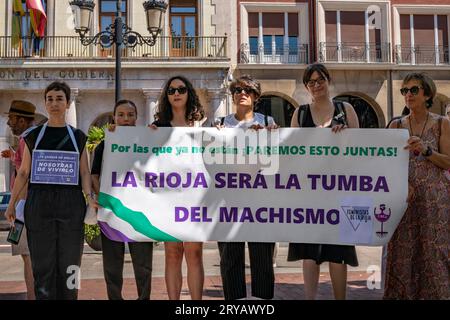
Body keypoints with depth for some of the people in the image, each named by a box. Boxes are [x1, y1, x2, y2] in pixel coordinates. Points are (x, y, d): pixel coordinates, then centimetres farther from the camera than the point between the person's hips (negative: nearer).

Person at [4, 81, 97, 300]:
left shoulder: (78, 136, 10)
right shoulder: (33, 136, 9)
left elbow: (84, 172, 6)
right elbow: (23, 172, 10)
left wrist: (89, 195, -11)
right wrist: (12, 204, 5)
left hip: (70, 205, 0)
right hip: (39, 204, 0)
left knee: (69, 263, 4)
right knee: (42, 263, 1)